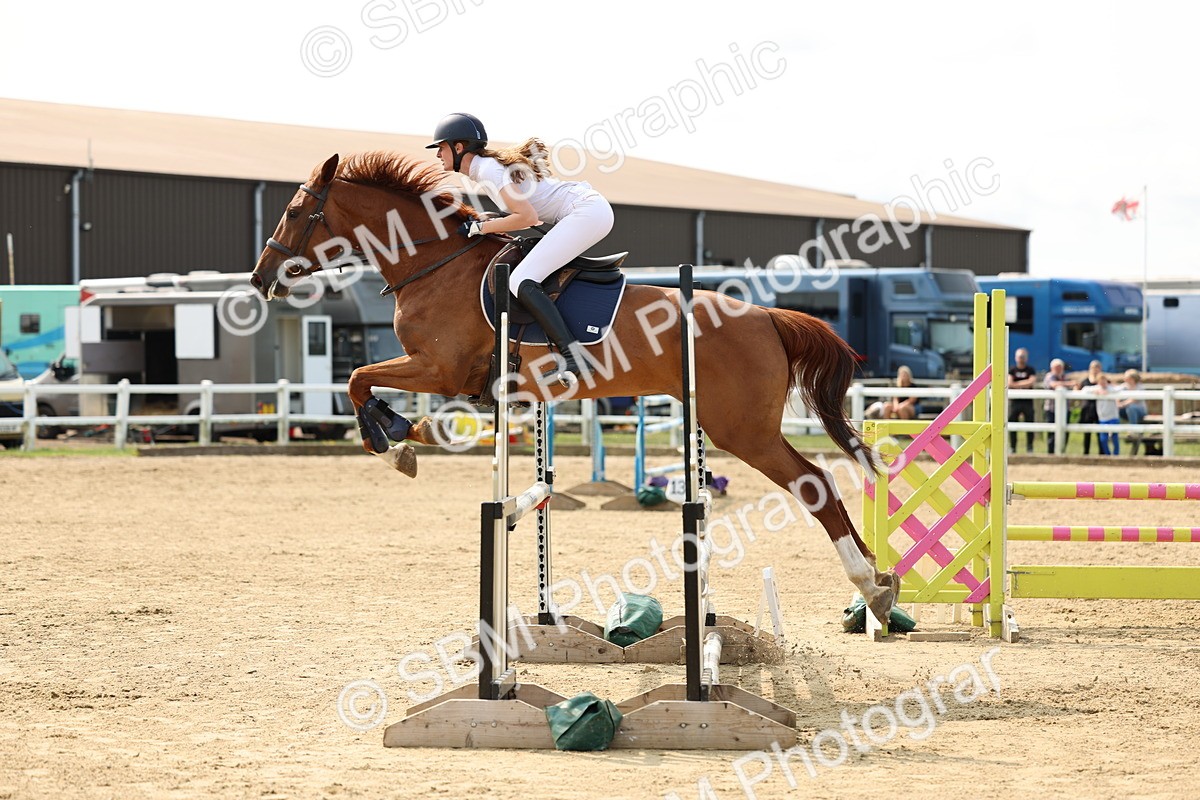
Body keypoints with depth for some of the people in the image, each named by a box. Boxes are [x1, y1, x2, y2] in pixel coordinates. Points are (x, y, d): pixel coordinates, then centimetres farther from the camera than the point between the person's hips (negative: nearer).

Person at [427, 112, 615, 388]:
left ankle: (572, 357, -28)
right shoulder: (494, 163, 19)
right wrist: (492, 223, 13)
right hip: (590, 210, 11)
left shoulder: (487, 170, -11)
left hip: (586, 212, -11)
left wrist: (481, 227, -8)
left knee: (521, 282, -20)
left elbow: (528, 217, -18)